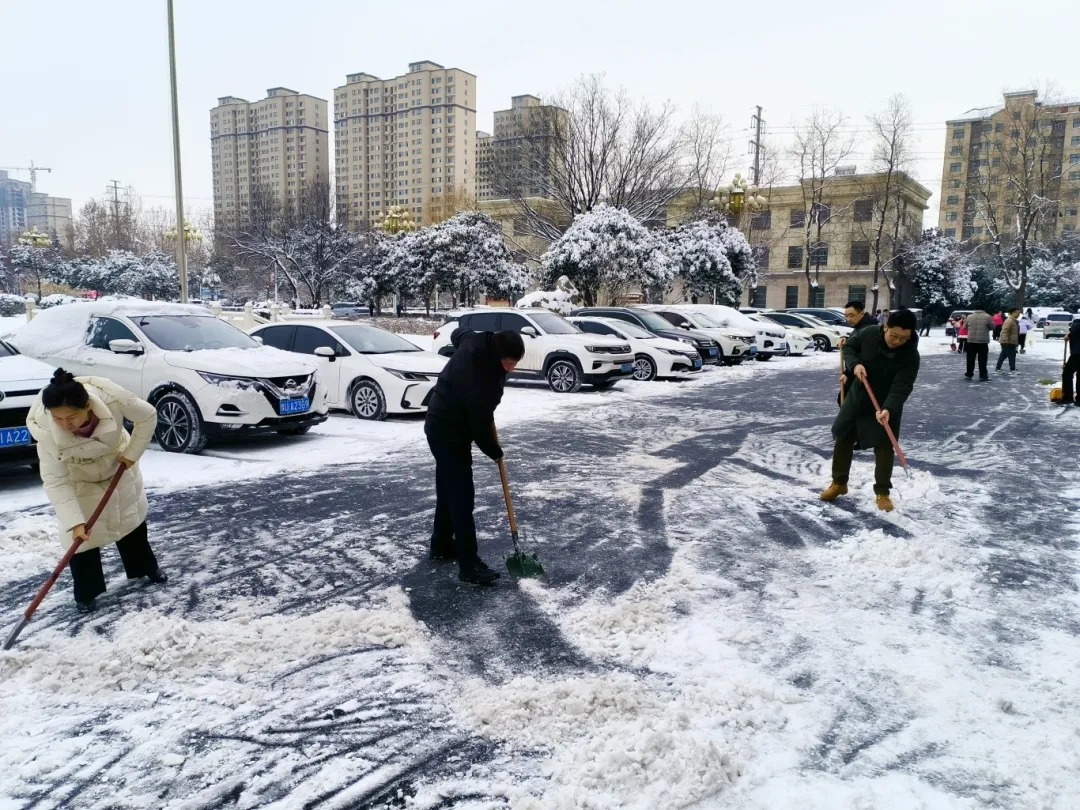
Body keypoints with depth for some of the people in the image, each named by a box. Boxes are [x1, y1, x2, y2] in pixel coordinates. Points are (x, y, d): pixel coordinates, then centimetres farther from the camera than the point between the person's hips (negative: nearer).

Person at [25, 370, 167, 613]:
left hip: (117, 465, 2)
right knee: (81, 535, -2)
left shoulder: (109, 396, -40)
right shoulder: (44, 428, -37)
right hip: (78, 479, -1)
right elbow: (55, 481, -30)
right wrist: (74, 521, -34)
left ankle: (147, 568, 39)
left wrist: (131, 453, -17)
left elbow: (148, 416, -20)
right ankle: (86, 594, 18)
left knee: (131, 518, 18)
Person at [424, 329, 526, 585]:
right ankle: (469, 566, -1)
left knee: (448, 490, 21)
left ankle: (441, 545, 36)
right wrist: (495, 452, -5)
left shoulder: (476, 341, -11)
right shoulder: (480, 382, -35)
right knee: (462, 498, -6)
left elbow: (458, 333, 15)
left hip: (441, 425, 10)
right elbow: (480, 426, -24)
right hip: (449, 433, -10)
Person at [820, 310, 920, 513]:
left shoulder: (910, 356, -24)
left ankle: (882, 492, 15)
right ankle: (839, 483, 26)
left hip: (886, 407, -3)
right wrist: (854, 364, -19)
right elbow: (849, 346, 1)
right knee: (843, 439, 9)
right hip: (857, 399, 3)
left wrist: (888, 409, -46)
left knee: (884, 448, -2)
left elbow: (902, 387, -31)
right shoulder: (868, 335, -17)